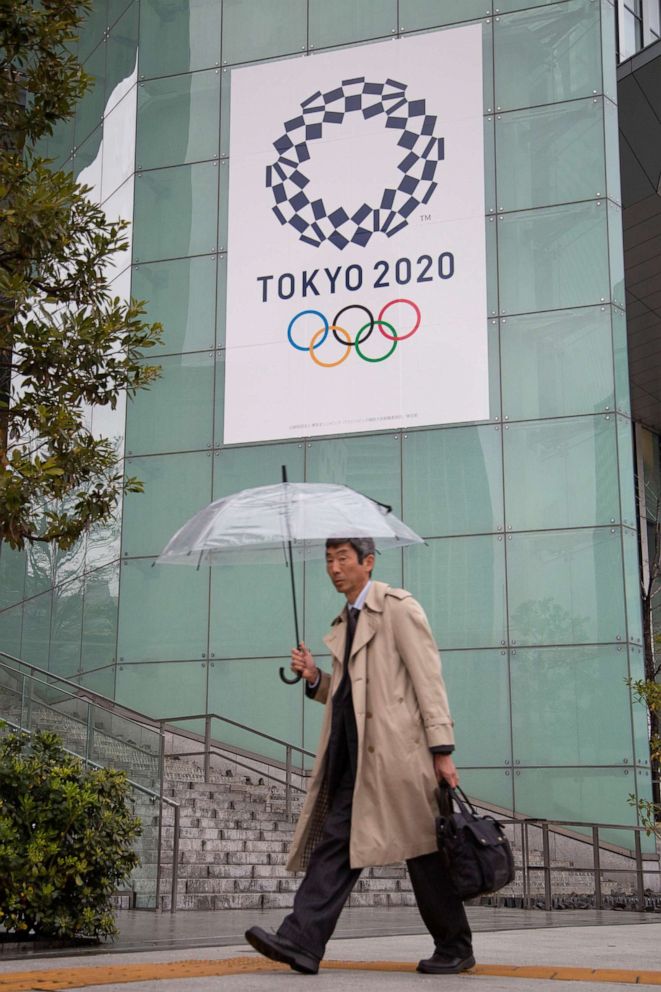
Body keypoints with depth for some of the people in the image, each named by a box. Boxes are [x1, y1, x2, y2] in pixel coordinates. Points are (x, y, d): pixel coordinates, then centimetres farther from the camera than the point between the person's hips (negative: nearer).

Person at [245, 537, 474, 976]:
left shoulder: (398, 607, -4)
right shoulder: (346, 621, 20)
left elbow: (429, 680, -10)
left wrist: (442, 750, -16)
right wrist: (315, 678, 4)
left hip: (395, 748, -7)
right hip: (354, 754, 7)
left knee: (422, 849, 0)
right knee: (334, 842, 0)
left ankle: (456, 948, 13)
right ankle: (301, 942, -4)